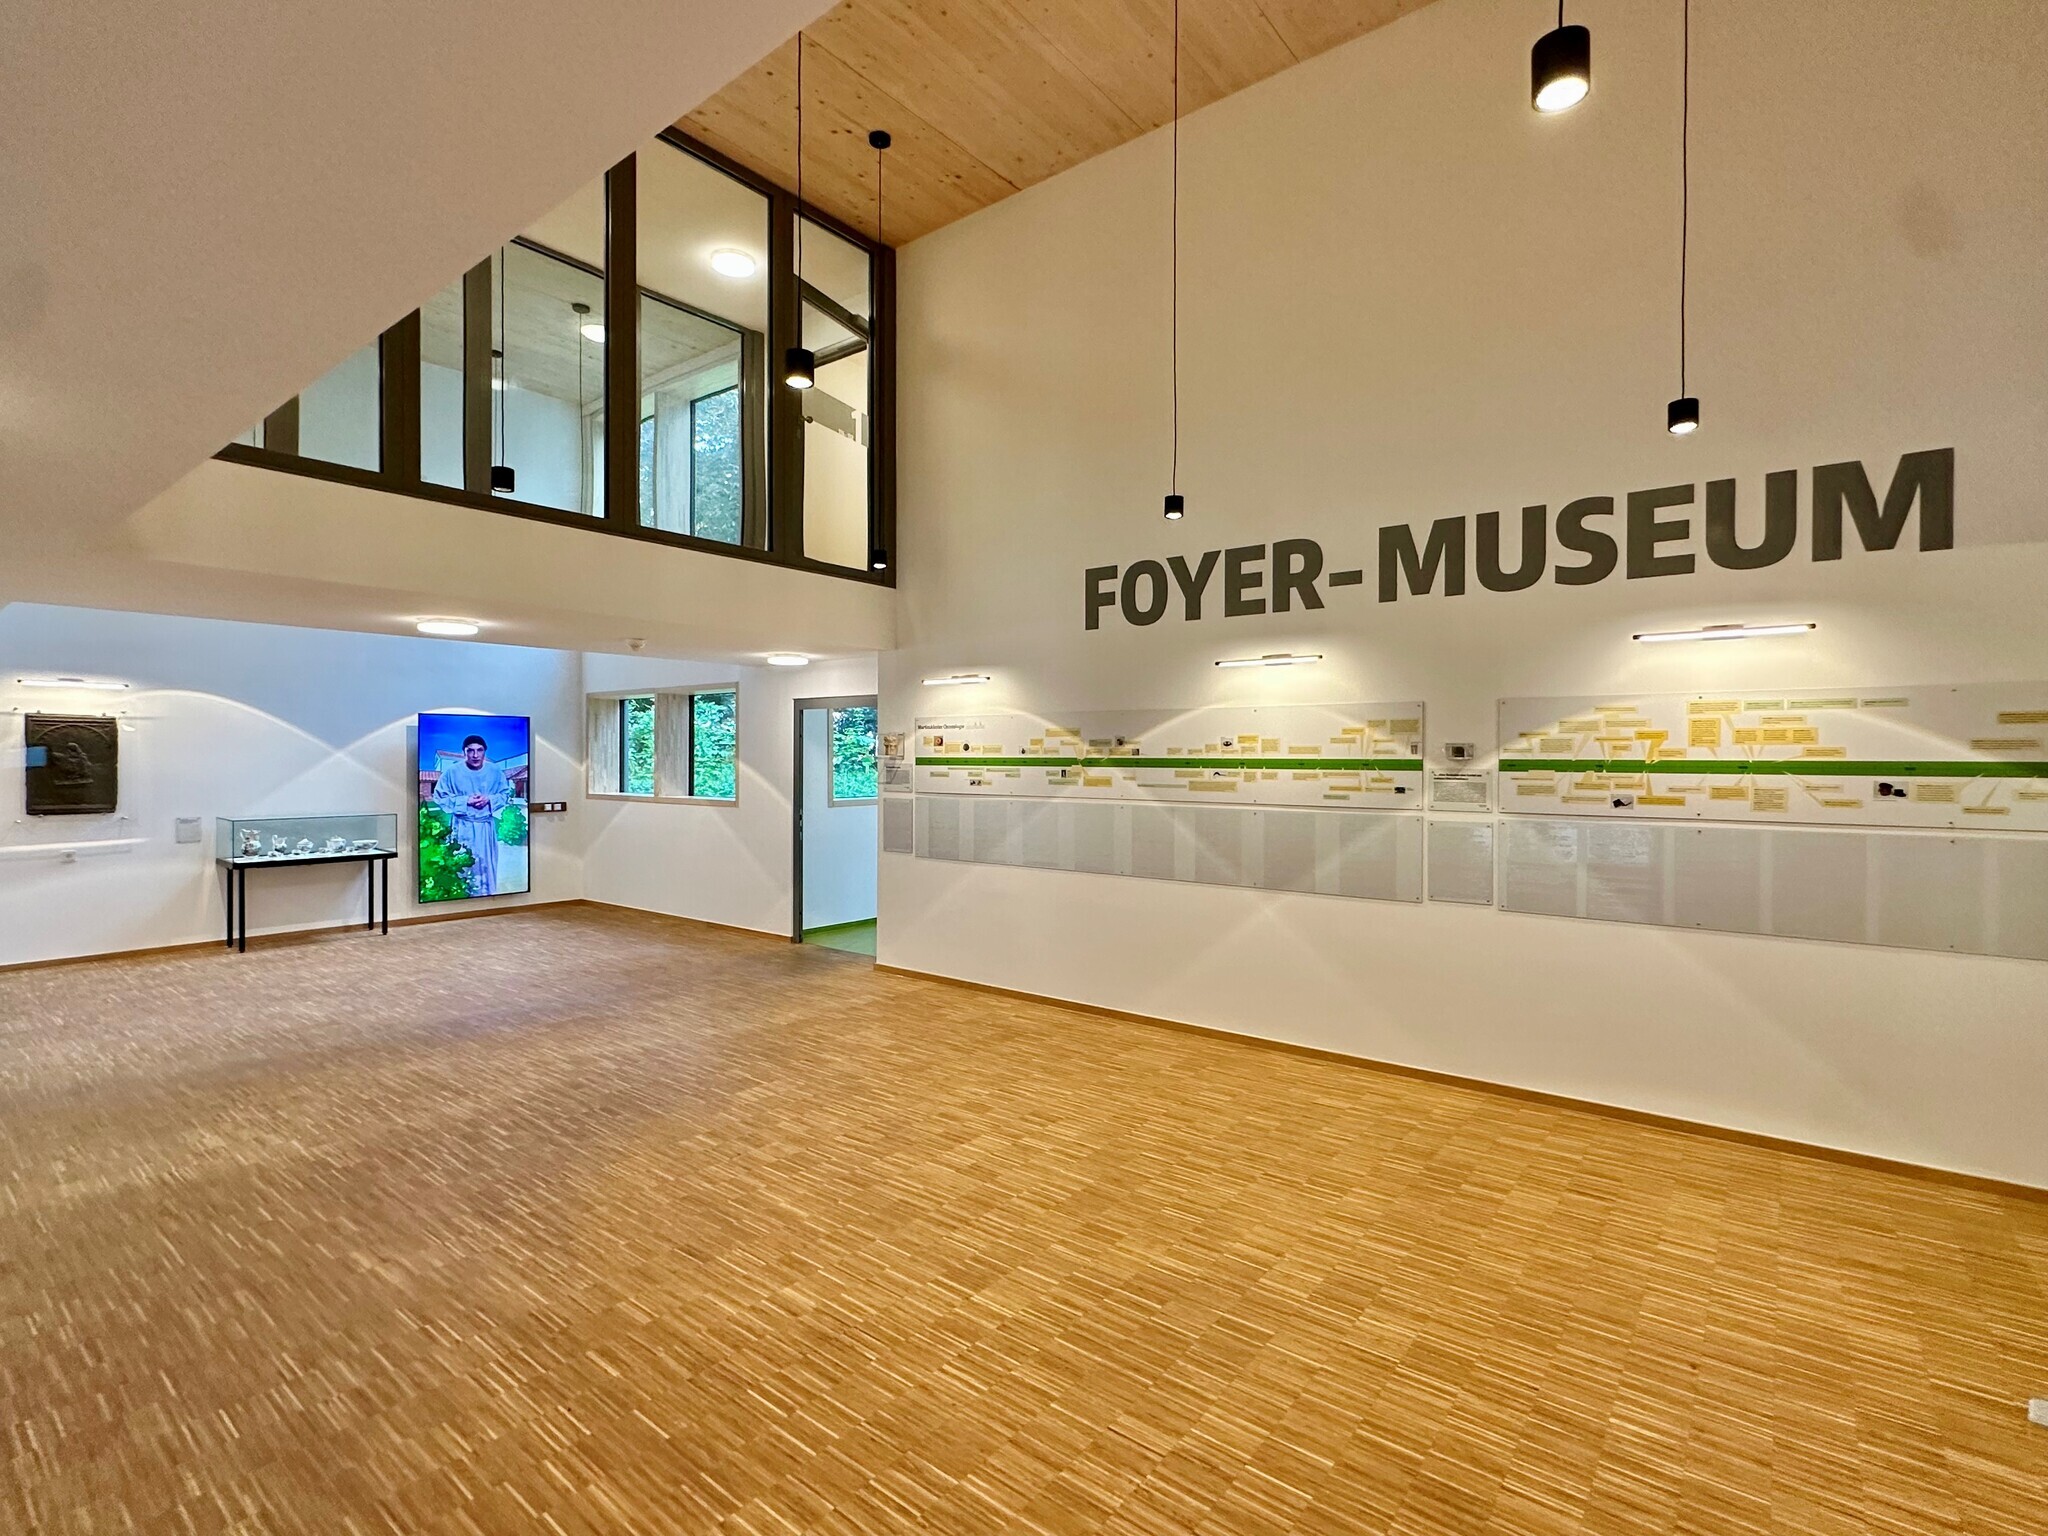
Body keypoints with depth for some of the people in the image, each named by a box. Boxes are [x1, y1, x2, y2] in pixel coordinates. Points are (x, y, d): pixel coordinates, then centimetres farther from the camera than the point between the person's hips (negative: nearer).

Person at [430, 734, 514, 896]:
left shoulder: (495, 771, -5)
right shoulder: (452, 772, -11)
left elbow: (506, 794, 3)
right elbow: (440, 797, -6)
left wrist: (489, 799, -16)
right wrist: (465, 801, -17)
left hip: (487, 826, 2)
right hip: (463, 826, -2)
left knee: (487, 865, 13)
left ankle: (488, 897, 27)